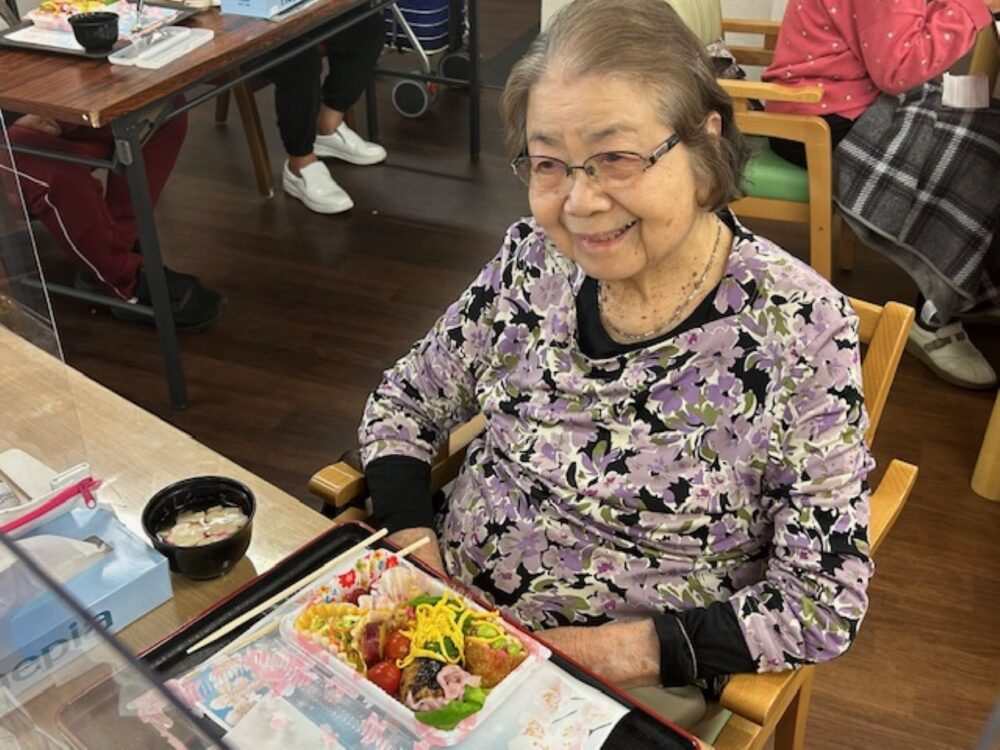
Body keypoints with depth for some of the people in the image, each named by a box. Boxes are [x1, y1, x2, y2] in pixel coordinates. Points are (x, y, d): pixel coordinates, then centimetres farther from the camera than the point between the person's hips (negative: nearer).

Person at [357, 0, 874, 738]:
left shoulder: (799, 328, -20)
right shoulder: (534, 259, -8)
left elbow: (826, 604, -15)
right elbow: (403, 404, 4)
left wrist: (624, 650, -22)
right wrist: (418, 550, -12)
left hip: (630, 688, -4)